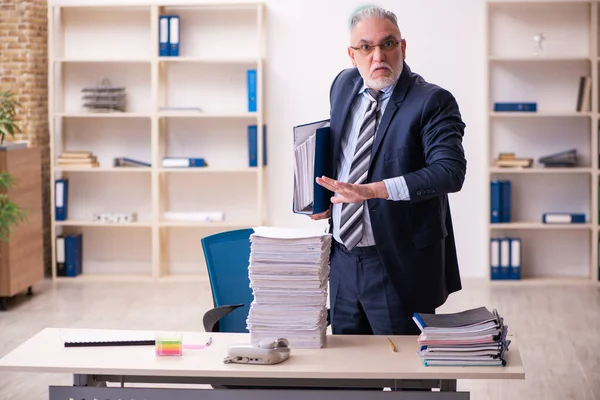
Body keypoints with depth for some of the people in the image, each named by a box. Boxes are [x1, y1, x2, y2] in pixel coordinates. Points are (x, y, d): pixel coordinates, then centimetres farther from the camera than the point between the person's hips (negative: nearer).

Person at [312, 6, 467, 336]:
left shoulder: (432, 102, -14)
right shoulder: (344, 85, 7)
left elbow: (450, 171, -26)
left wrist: (372, 190, -34)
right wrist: (327, 198, 7)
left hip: (397, 263, -6)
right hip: (342, 257, 6)